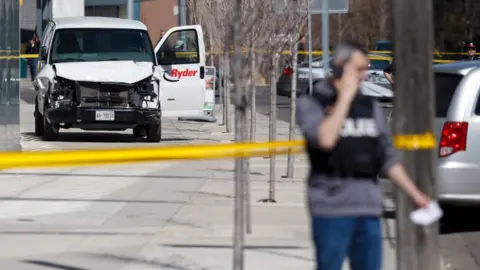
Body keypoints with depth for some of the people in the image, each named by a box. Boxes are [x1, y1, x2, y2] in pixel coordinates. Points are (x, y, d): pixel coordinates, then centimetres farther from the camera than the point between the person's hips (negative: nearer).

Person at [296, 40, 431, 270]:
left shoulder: (370, 107, 14)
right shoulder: (311, 104, 0)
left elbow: (388, 158, 19)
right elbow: (325, 139, -20)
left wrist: (416, 195, 15)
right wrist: (345, 97, -12)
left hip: (369, 208, 5)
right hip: (332, 208, -5)